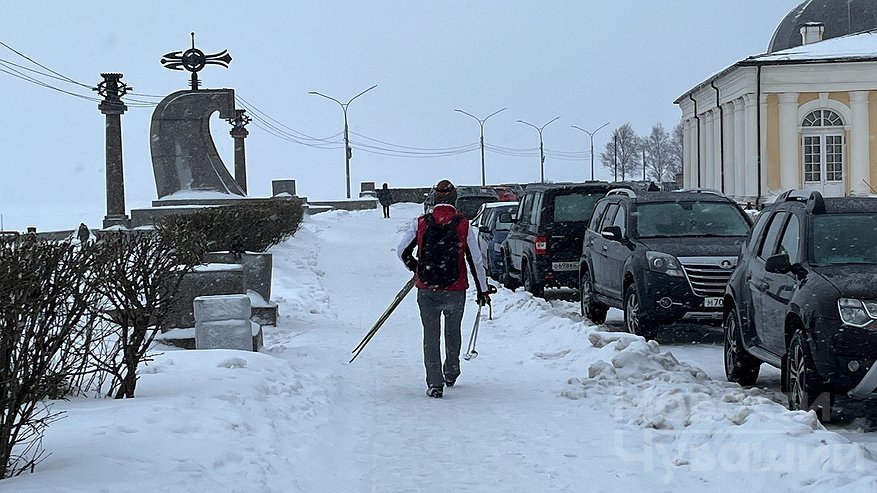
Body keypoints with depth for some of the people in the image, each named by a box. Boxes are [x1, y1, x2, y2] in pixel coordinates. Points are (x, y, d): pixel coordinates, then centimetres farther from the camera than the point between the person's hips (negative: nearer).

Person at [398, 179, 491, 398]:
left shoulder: (420, 223, -4)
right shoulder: (464, 225, -5)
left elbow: (402, 251, 0)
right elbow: (476, 261, -3)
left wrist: (415, 268, 21)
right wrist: (483, 290, 7)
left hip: (427, 291, -1)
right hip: (455, 290, 1)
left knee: (431, 335, 6)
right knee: (453, 331, 23)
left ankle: (435, 384, -3)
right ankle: (451, 374, 37)